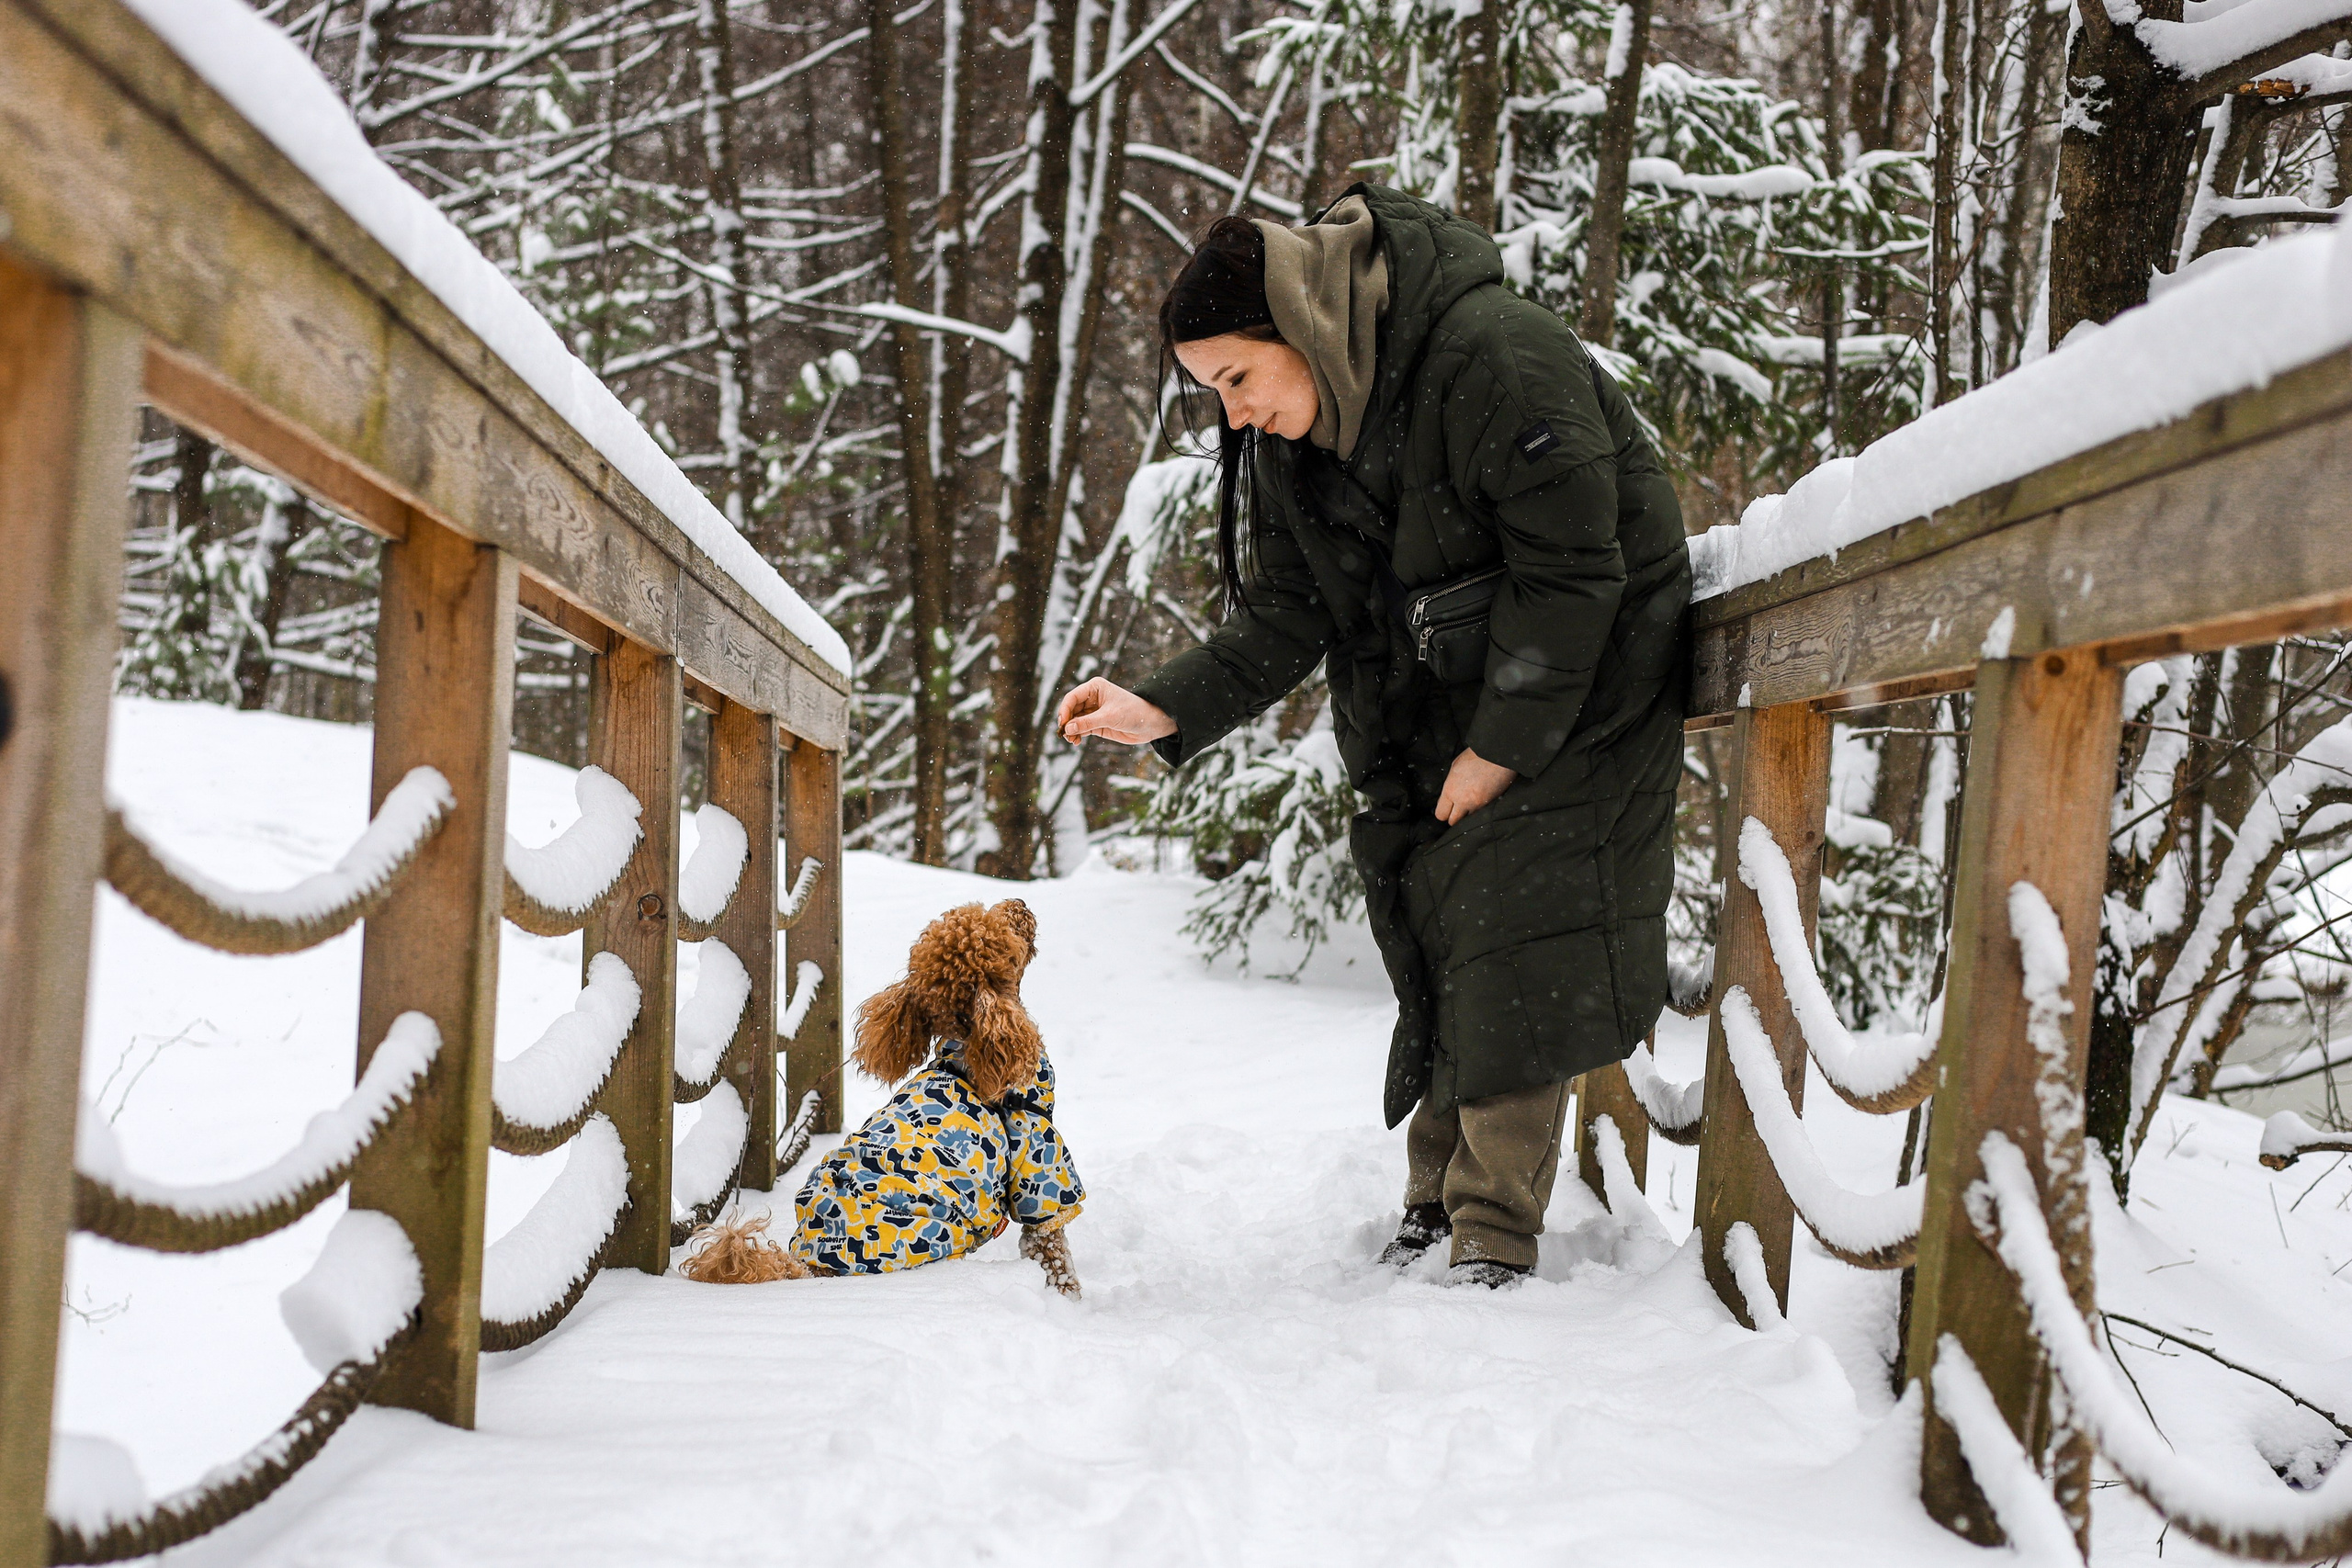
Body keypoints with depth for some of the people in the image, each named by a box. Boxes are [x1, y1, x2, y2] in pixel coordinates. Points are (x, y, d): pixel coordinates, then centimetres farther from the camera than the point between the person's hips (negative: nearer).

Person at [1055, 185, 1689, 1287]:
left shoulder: (1497, 359, -26)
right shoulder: (1292, 443, -2)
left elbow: (1573, 570, -23)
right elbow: (1286, 619, -1)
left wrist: (1503, 747, -20)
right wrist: (1162, 710, -16)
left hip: (1575, 688, -7)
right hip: (1434, 711, 7)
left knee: (1519, 955, -9)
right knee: (1434, 944, 5)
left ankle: (1498, 1236, -1)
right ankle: (1435, 1201, 18)